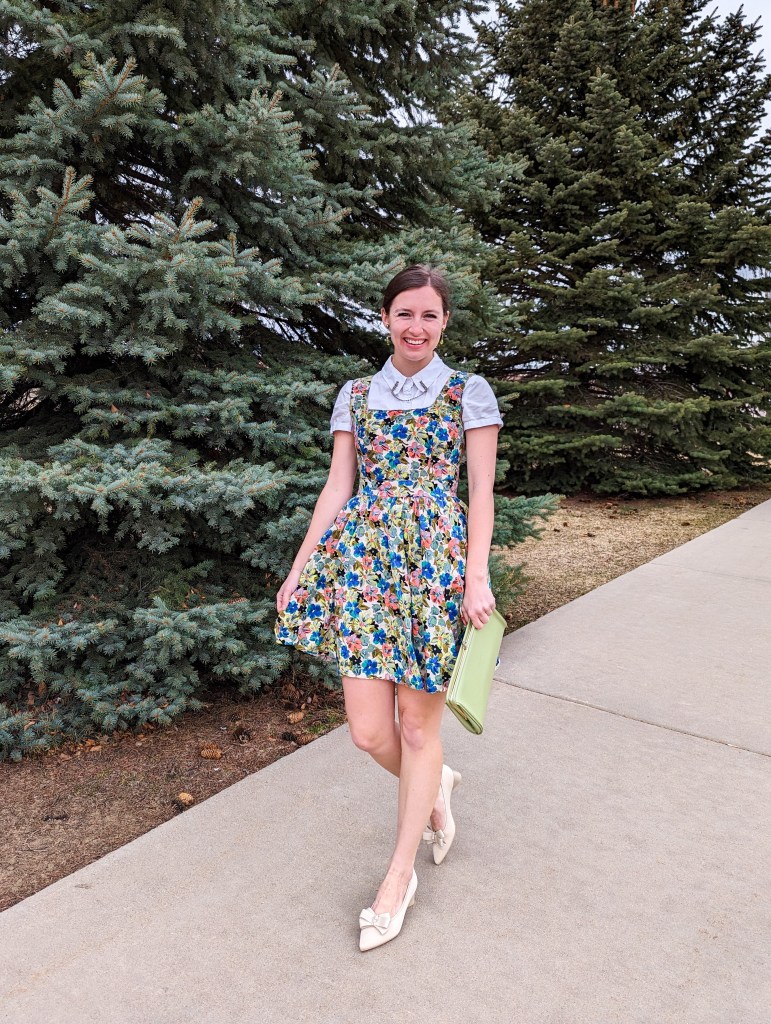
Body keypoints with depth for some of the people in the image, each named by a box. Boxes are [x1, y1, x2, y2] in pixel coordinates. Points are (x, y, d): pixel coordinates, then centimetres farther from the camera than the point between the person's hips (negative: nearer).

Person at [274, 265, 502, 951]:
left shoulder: (469, 393, 5)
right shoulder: (356, 395, 13)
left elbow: (481, 491, 0)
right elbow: (337, 488, 11)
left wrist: (476, 575, -11)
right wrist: (299, 570, 7)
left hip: (436, 559, -2)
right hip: (362, 554, 3)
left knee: (418, 724, 4)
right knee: (369, 732, 0)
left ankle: (400, 876, 24)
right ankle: (436, 787, 35)